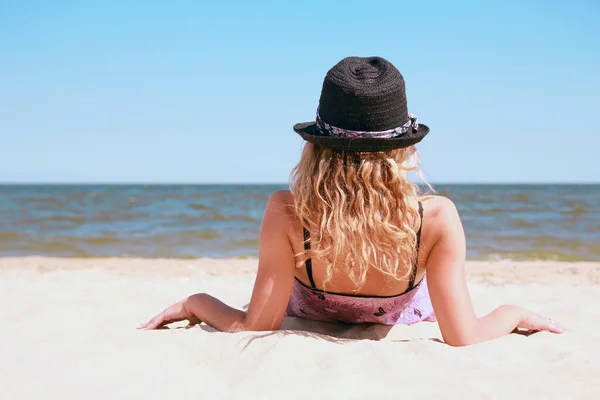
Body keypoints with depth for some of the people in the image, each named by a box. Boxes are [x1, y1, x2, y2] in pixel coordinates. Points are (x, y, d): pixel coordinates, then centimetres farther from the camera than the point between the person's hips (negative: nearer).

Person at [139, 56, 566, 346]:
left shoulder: (287, 213, -39)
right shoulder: (437, 219, -39)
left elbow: (255, 326, -31)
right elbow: (464, 338, -34)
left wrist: (196, 302, -15)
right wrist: (513, 313, -15)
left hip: (309, 317, 0)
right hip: (407, 320, 0)